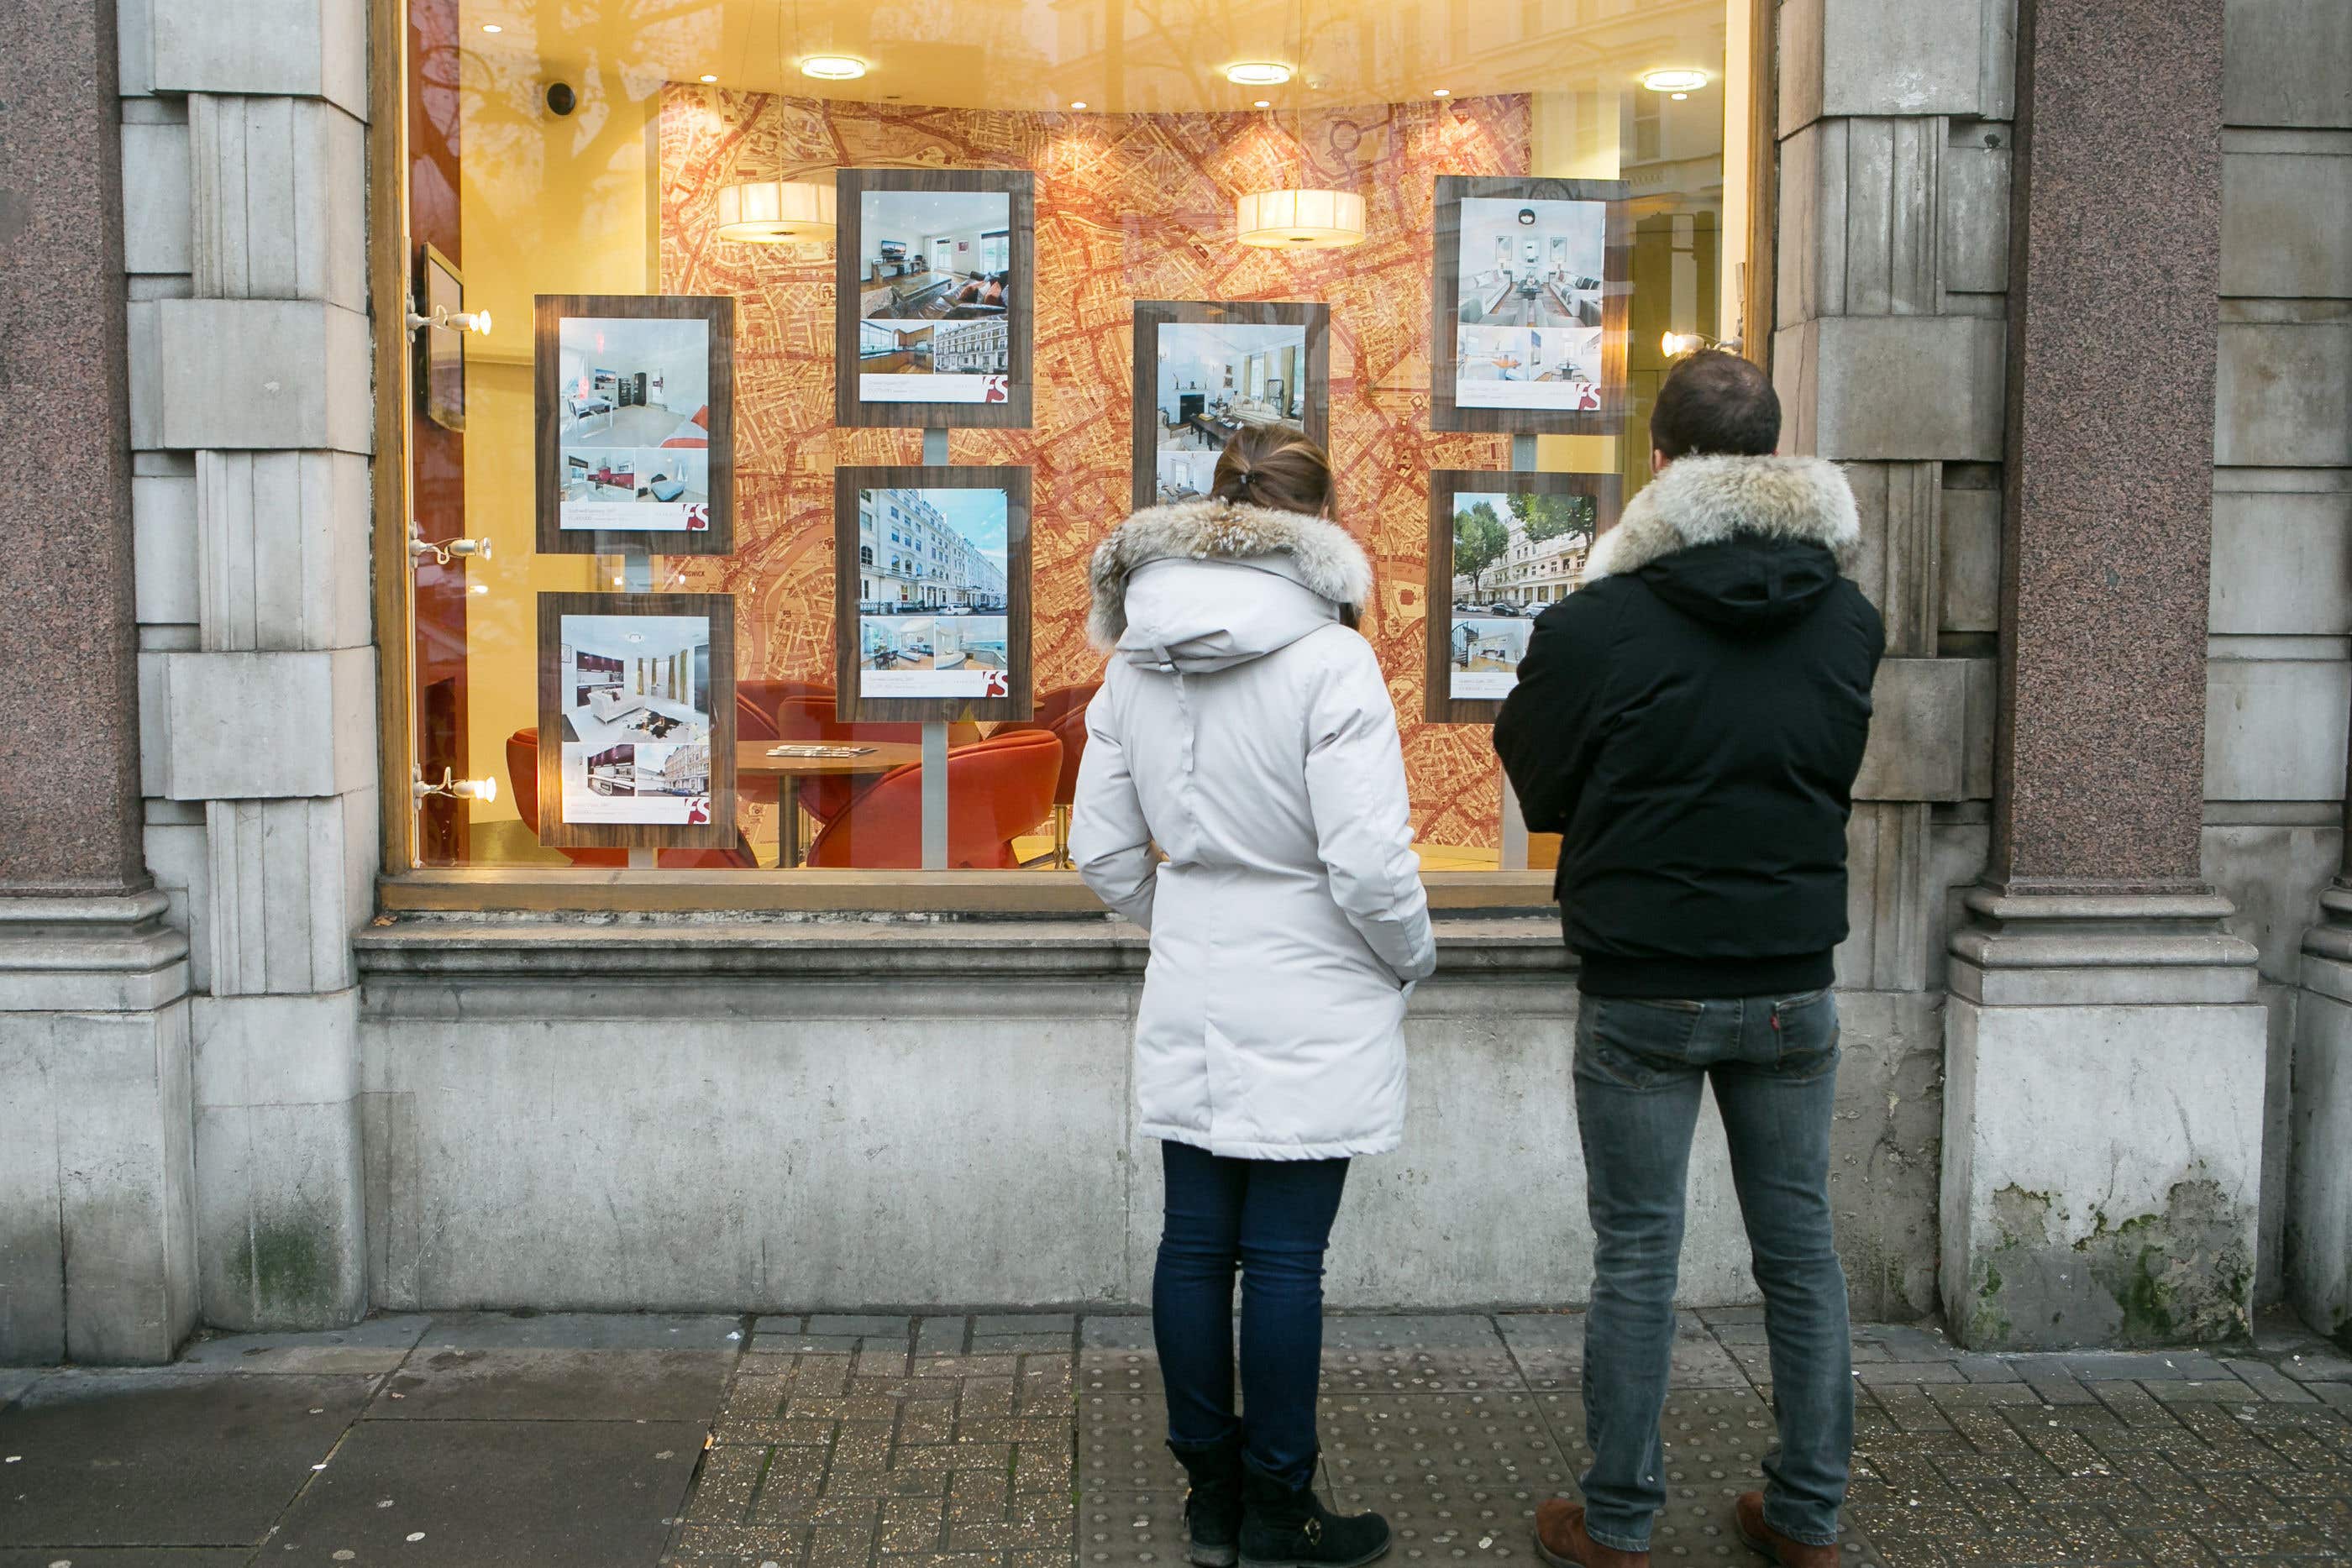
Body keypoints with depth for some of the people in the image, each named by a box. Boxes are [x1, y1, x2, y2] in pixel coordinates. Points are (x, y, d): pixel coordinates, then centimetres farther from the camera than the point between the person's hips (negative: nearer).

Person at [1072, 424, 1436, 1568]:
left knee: (1195, 1241, 12)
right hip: (1309, 1005, -6)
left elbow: (1103, 851, 7)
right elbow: (1367, 862, -19)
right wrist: (1412, 956, 0)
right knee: (1285, 1257, 3)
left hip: (1188, 1001, 6)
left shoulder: (1135, 660, 3)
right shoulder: (1329, 660, -16)